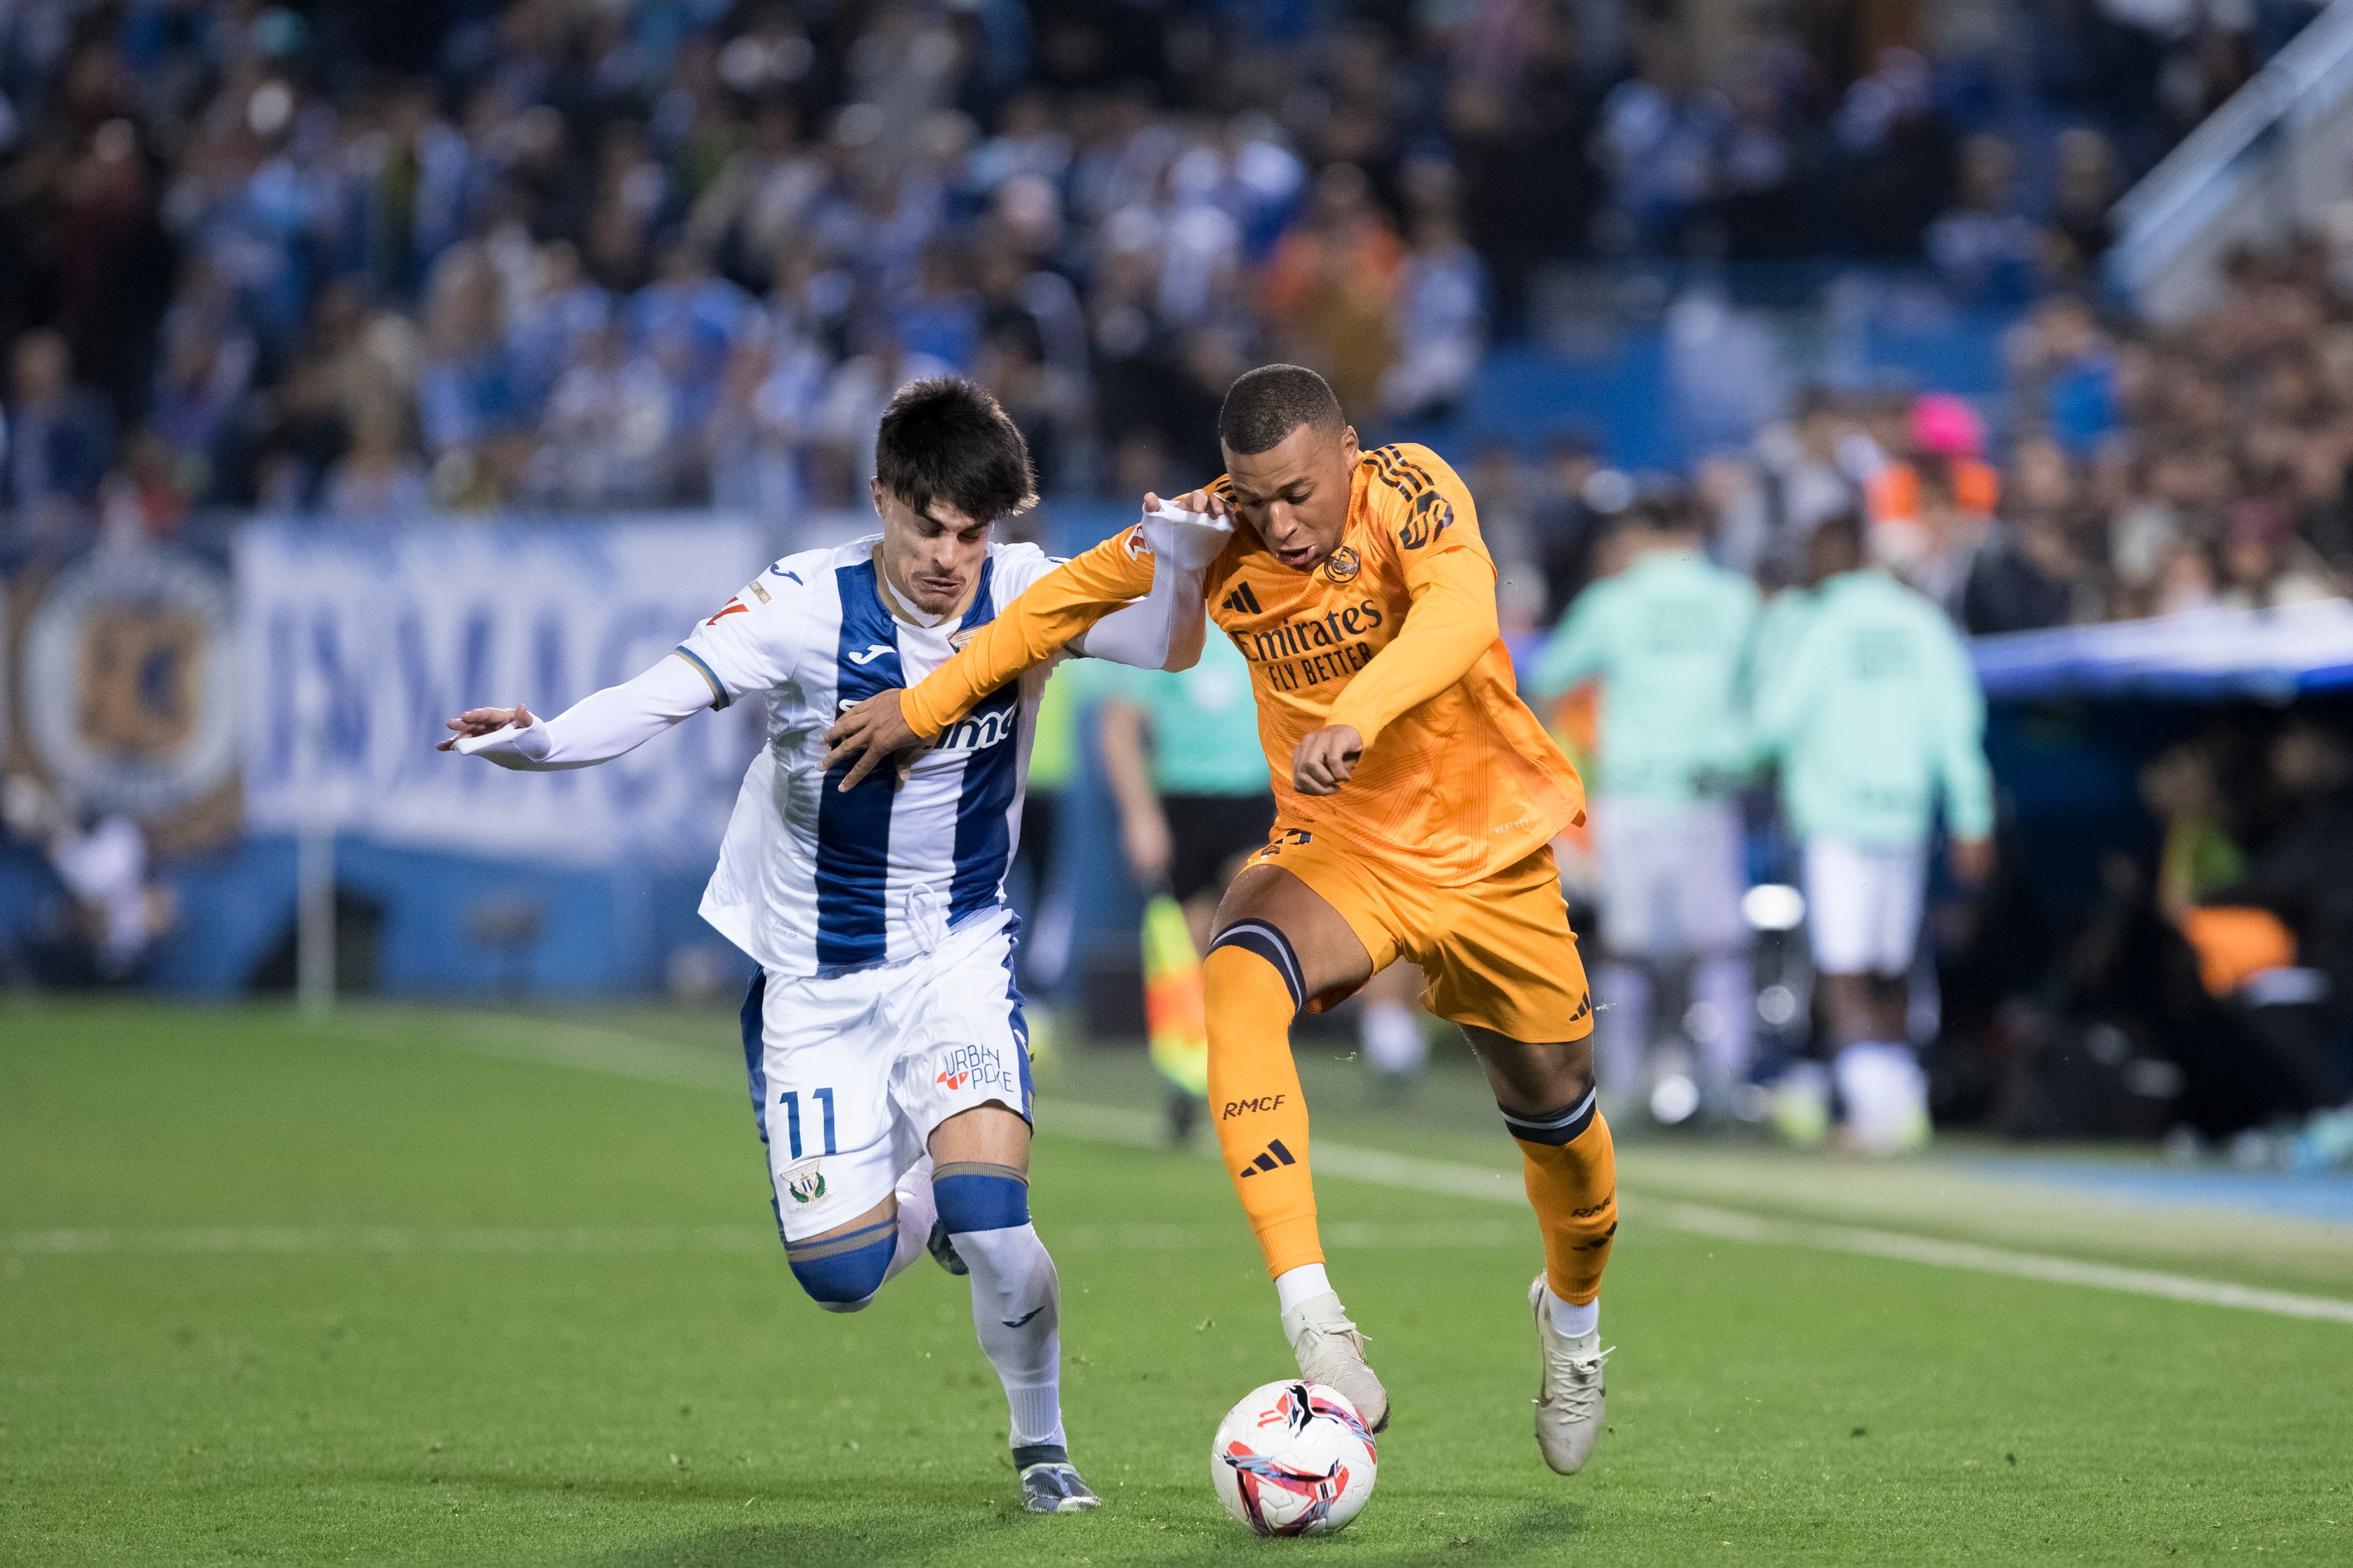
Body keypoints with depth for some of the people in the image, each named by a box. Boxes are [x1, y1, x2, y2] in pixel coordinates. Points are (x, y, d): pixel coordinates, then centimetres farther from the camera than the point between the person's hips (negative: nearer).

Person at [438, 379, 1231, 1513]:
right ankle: (922, 1205, 36)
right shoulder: (807, 606, -19)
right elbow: (662, 695, -29)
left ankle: (1042, 1447, 6)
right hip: (812, 971, 0)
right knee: (841, 1276, -2)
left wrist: (1181, 563, -44)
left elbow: (1167, 647, -23)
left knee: (988, 1218, -21)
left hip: (958, 947, 0)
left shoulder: (1023, 593, -12)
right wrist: (543, 742, -48)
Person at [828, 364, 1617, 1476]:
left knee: (1555, 1113, 10)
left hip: (1487, 853, -1)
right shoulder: (1217, 536, -11)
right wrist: (927, 702, 5)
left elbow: (1458, 615, -40)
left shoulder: (1409, 492, -20)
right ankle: (1312, 1324, -41)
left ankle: (1572, 1313, 47)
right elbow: (1071, 596, 4)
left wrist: (1355, 718, -57)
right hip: (1335, 852, 1)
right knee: (1238, 980, -33)